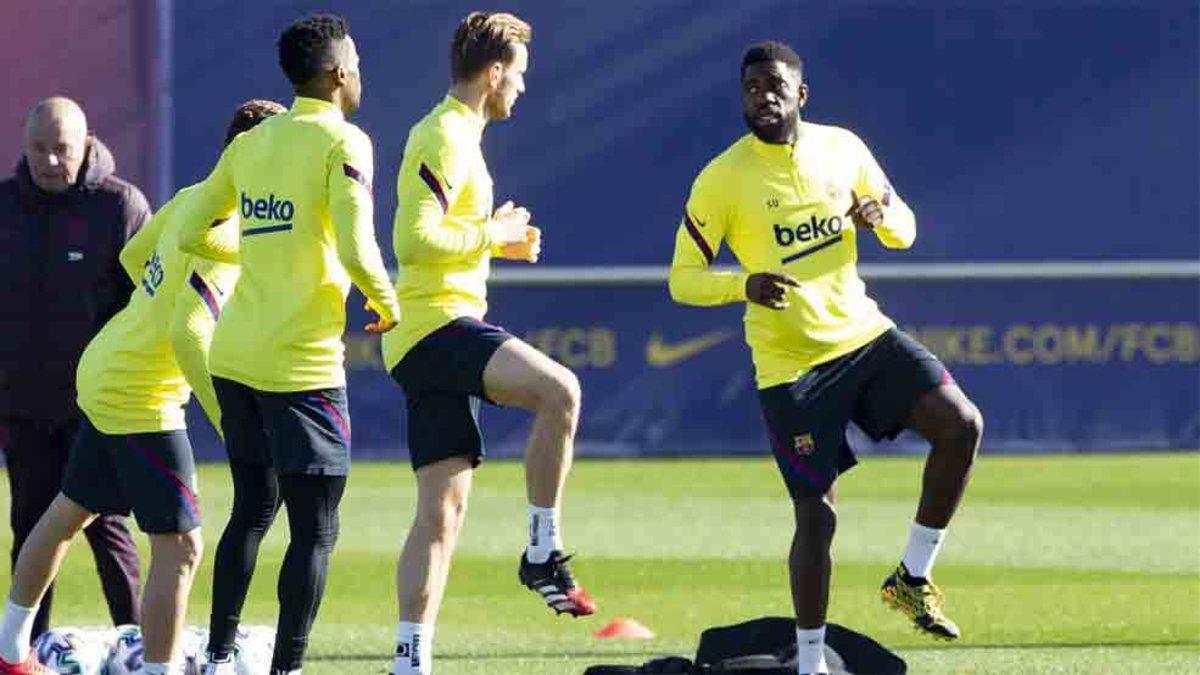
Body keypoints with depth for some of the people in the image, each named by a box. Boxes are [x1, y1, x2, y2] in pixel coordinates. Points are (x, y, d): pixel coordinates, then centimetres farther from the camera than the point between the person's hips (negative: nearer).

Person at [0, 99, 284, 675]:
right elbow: (189, 333, -29)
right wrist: (231, 422, -26)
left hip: (103, 372, 10)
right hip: (141, 399, -10)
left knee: (68, 514, 24)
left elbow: (133, 257, 18)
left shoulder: (191, 200, 3)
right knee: (180, 547, -9)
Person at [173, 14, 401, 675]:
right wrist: (387, 303, 0)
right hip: (302, 365, -7)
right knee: (314, 532, -1)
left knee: (252, 511, 19)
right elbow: (357, 251, -19)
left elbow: (193, 234, 14)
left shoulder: (250, 144, 11)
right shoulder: (343, 142, -9)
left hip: (235, 355, 7)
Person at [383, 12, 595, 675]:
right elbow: (414, 240, -21)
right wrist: (492, 233, -11)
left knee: (442, 513, 6)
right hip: (439, 322, -11)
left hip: (431, 343, 11)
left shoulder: (453, 134, 22)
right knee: (559, 390, -30)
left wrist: (498, 242, 19)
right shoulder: (445, 138, -10)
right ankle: (543, 553, -22)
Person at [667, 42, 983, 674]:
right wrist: (743, 286, -28)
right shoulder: (722, 178, -9)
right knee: (817, 514, -6)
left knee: (962, 425, -15)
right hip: (789, 363, -4)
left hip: (863, 333, 4)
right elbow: (682, 279, -8)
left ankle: (912, 577, 3)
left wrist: (881, 215, -12)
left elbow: (903, 230, 13)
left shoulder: (841, 149, 3)